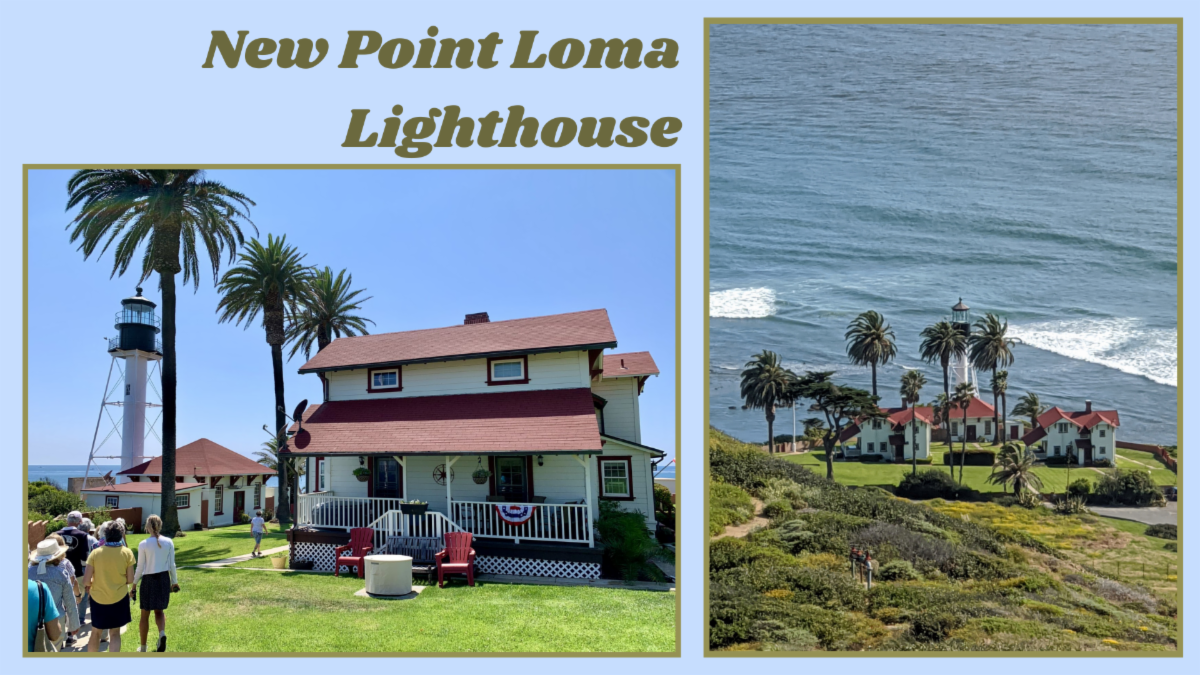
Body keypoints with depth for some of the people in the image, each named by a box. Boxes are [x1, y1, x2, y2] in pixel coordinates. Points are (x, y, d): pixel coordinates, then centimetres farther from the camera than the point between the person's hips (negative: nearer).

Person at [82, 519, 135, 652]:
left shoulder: (95, 553, -10)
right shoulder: (127, 553, -10)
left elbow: (86, 581, -10)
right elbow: (130, 580, -5)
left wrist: (89, 584, 12)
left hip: (98, 598, 1)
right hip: (119, 598, -1)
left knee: (96, 632, 18)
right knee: (115, 633, 9)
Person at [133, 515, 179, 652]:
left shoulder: (143, 544, -11)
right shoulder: (169, 542, -3)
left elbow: (140, 567, -8)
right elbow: (172, 565, 2)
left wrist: (134, 584, 4)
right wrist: (174, 582, 12)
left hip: (148, 580, -3)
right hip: (164, 579, 3)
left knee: (145, 614, 12)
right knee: (159, 610, 19)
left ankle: (143, 647, 21)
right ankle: (162, 633, -9)